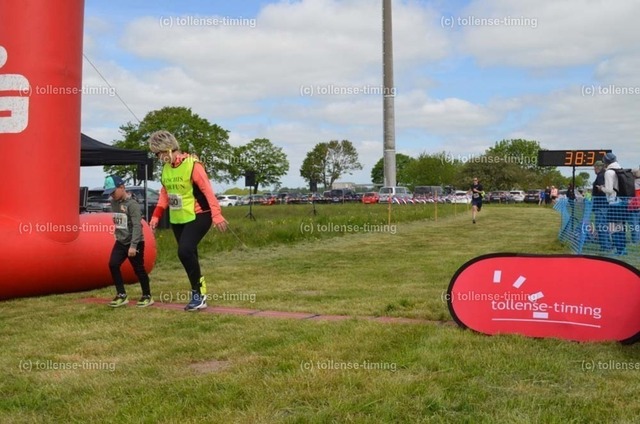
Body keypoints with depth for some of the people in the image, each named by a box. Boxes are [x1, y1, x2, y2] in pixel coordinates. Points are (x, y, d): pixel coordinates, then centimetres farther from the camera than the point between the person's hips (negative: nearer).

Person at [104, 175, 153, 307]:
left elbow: (137, 226, -22)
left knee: (138, 269, 1)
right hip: (120, 242, 7)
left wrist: (133, 245, -27)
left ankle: (147, 296, 16)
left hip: (135, 243, -7)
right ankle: (121, 295, 5)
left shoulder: (132, 204, -18)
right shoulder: (113, 202, 5)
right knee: (113, 265, -4)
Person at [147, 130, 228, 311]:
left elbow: (207, 190, -19)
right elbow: (165, 194, 17)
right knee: (188, 255, 9)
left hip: (197, 216, -8)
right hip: (177, 219, 8)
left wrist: (216, 215, -25)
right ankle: (198, 293, 20)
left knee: (185, 251, -22)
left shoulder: (192, 164, -17)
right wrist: (156, 216, 12)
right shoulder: (166, 168, 7)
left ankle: (198, 292, -8)